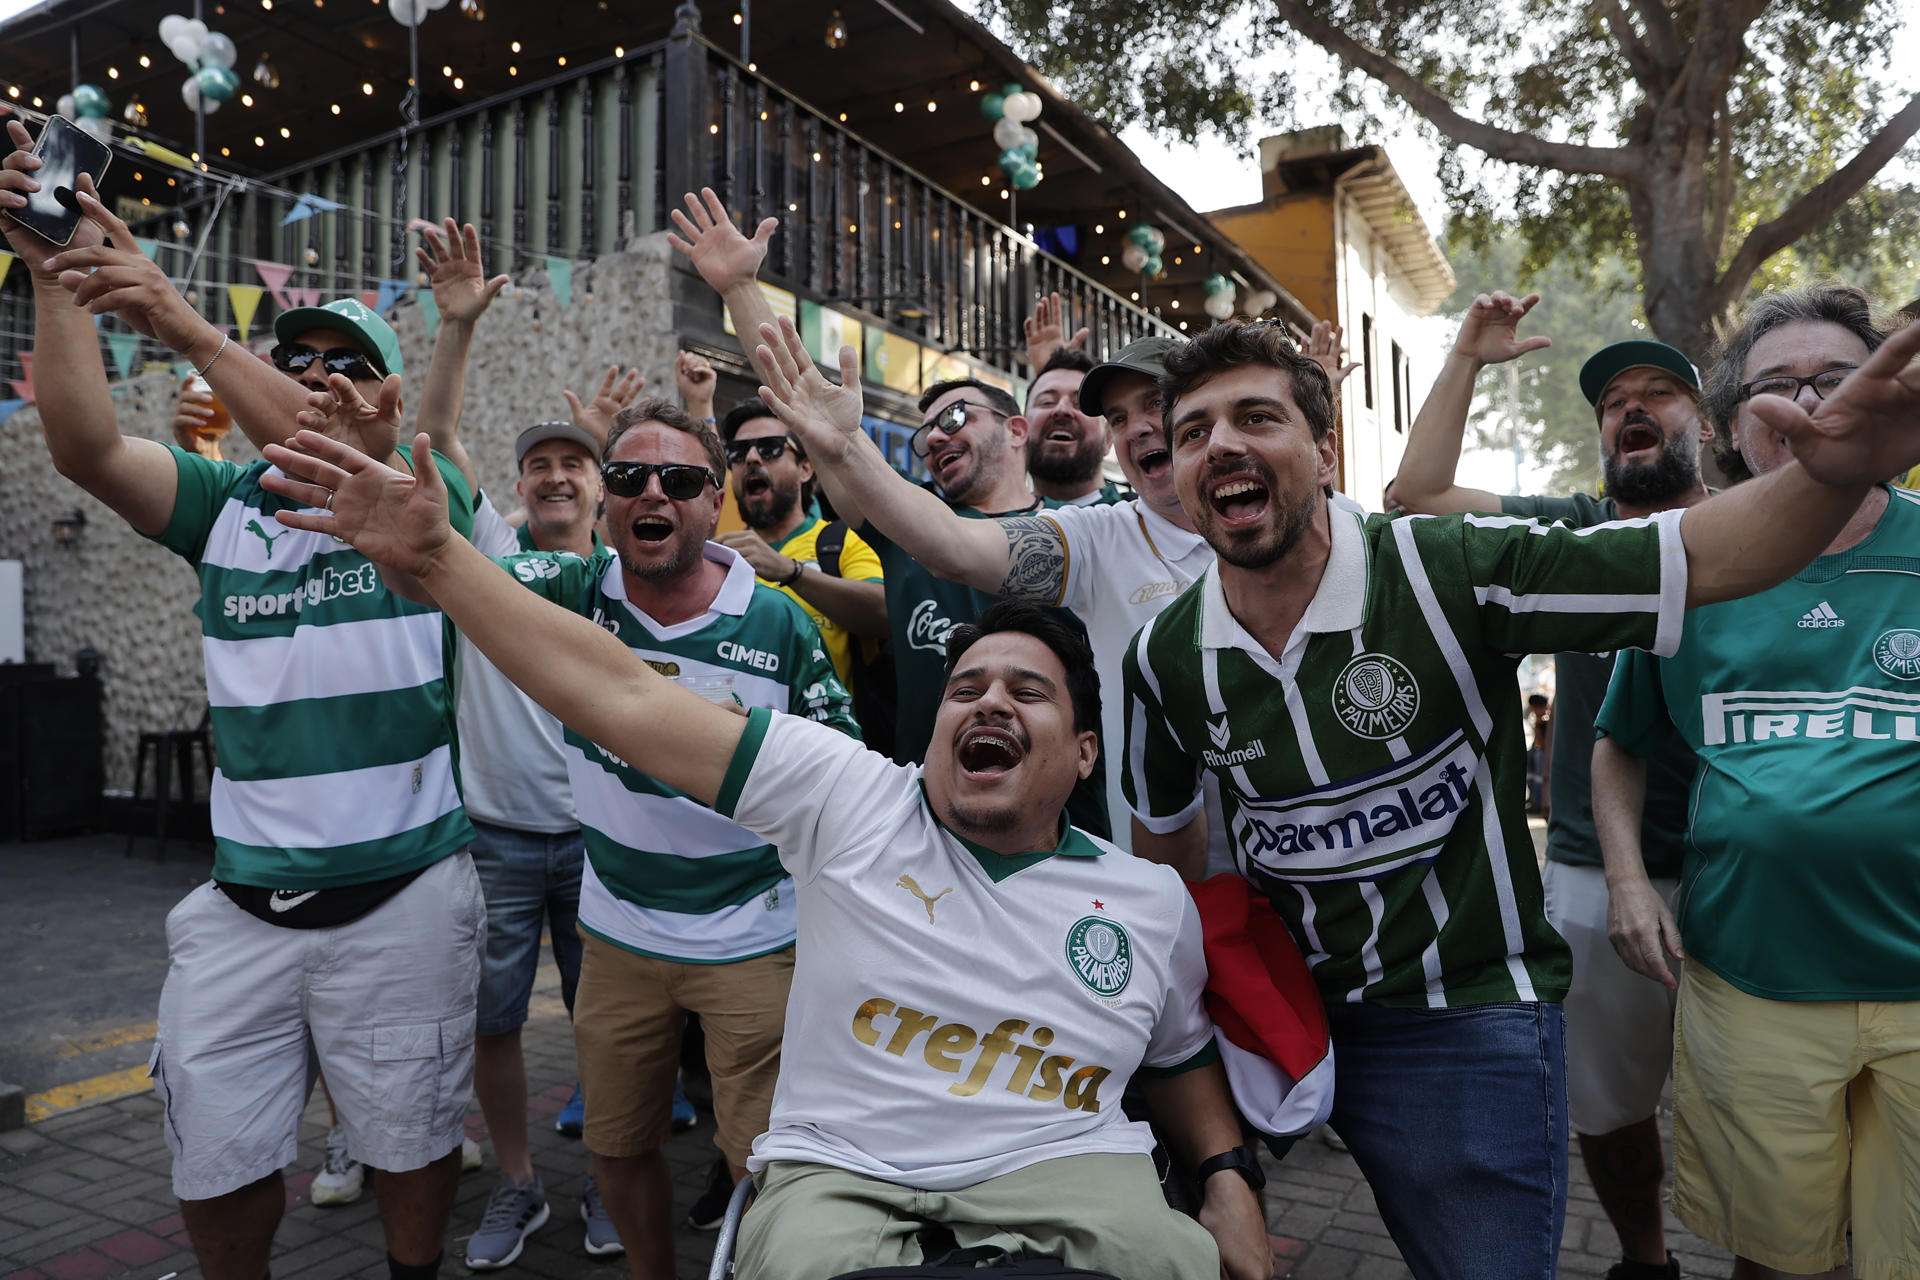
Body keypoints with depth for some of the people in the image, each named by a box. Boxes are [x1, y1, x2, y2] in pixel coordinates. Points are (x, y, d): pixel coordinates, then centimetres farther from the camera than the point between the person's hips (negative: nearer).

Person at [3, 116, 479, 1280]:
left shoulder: (424, 498, -4)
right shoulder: (227, 506, 5)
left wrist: (179, 322, -31)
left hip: (401, 898, -3)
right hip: (241, 904, 3)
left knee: (412, 1147, 13)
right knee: (217, 1170, 13)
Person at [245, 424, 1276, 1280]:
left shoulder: (1152, 900, 7)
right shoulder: (852, 799, -4)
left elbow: (1184, 1058, 23)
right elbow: (627, 700, -10)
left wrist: (1231, 1183, 4)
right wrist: (434, 557, -15)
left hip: (1062, 1167, 2)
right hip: (838, 1171, -1)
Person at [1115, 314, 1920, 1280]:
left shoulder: (1450, 572, -18)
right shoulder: (1163, 659, -6)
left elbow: (1696, 560, -20)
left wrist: (1834, 475, -39)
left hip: (1470, 1016, -3)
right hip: (1287, 1011, 4)